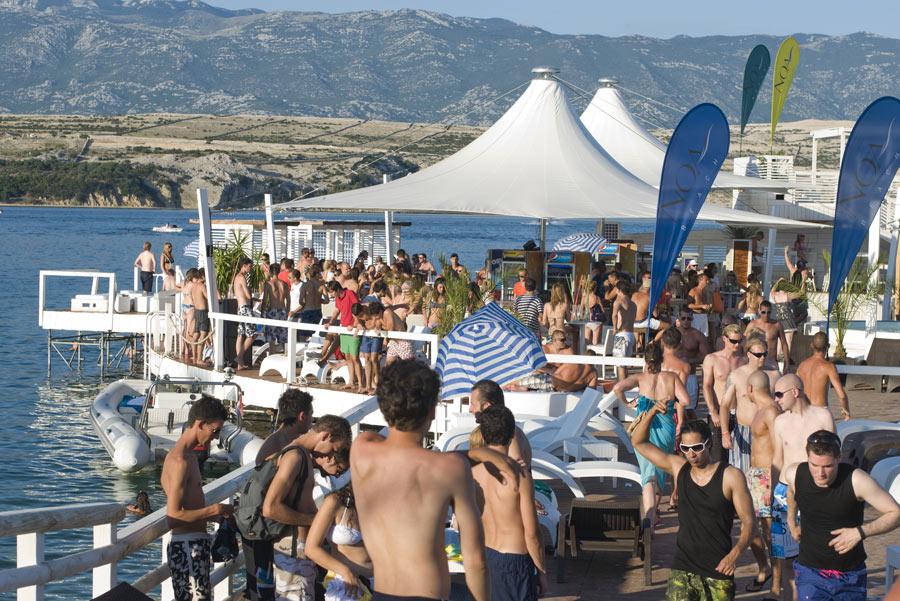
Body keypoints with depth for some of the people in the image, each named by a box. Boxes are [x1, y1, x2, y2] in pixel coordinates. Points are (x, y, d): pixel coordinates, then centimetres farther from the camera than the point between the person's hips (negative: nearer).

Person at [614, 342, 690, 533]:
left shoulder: (641, 378, 1)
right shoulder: (672, 377, 2)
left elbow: (617, 388, -15)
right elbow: (685, 400, -9)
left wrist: (626, 403, 1)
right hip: (666, 429, 1)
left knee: (648, 475, -4)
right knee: (660, 473, 21)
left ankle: (648, 519, -23)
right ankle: (653, 514, 36)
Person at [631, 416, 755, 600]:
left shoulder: (730, 476, -6)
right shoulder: (678, 468, 5)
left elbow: (748, 522, -6)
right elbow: (638, 442, 9)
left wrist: (735, 553, -23)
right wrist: (652, 413, -8)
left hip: (718, 571, -2)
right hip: (683, 569, 2)